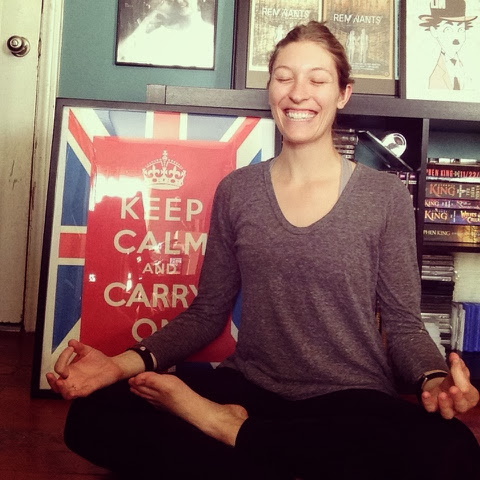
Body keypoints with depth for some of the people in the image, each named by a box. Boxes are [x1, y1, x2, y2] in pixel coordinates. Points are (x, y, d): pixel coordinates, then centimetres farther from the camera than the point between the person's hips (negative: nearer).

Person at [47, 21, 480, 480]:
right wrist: (125, 364, -10)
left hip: (353, 402, 1)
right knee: (92, 415, -19)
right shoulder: (236, 191, 3)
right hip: (248, 388, 0)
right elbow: (206, 313, 5)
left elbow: (403, 323, 2)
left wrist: (435, 378, -20)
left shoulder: (385, 196, -2)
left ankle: (226, 429, -14)